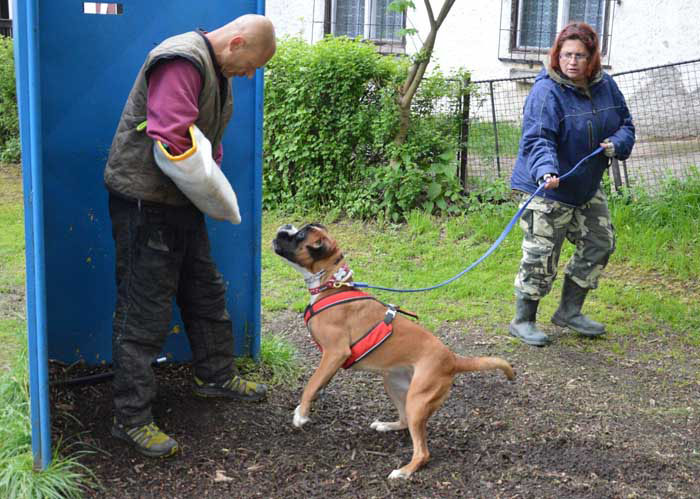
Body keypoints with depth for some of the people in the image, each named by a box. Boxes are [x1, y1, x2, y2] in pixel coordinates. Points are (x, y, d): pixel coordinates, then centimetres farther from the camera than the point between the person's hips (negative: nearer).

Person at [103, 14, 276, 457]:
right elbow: (175, 142, -31)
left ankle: (216, 375, 39)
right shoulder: (182, 61, -21)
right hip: (145, 201, -10)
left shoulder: (216, 70, 12)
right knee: (145, 312, -5)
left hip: (181, 203, 10)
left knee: (207, 292, 20)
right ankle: (131, 418, 5)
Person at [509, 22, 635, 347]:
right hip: (547, 190, -8)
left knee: (599, 244, 16)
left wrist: (616, 144, -11)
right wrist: (546, 170, -46)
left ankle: (569, 311, 30)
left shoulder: (605, 86, 2)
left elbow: (625, 124, 12)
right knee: (541, 256, -5)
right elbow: (537, 139, -28)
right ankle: (523, 321, 13)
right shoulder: (546, 91, -19)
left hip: (587, 186, 8)